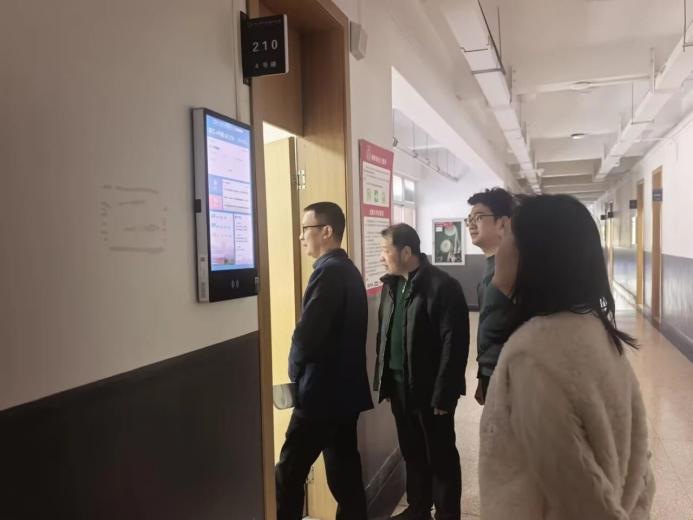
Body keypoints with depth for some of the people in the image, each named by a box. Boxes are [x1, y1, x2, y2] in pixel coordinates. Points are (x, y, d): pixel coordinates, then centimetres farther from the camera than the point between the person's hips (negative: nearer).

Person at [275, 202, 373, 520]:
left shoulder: (328, 271, -17)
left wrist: (295, 371, -5)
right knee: (344, 468, 16)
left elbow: (307, 335, -24)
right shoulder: (348, 270, 12)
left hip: (322, 390, -9)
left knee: (289, 473, 1)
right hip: (345, 387, 9)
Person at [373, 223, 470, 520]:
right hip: (399, 384, 7)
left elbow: (454, 344, -17)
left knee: (440, 455, 10)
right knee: (411, 452, 19)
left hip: (429, 388, -6)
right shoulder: (391, 285, 7)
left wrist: (443, 394, -17)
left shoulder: (442, 286, -16)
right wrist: (383, 379, 8)